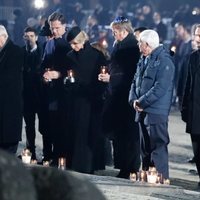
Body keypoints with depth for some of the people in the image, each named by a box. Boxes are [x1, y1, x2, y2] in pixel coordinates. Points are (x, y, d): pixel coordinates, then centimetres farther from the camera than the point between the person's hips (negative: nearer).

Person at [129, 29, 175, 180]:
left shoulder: (164, 61, -14)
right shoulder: (144, 60, 14)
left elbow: (160, 88, -20)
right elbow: (136, 81, 18)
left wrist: (142, 102, -16)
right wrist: (134, 99, 0)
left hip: (156, 113, -9)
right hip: (143, 111, 9)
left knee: (158, 148, -9)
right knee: (145, 149, 15)